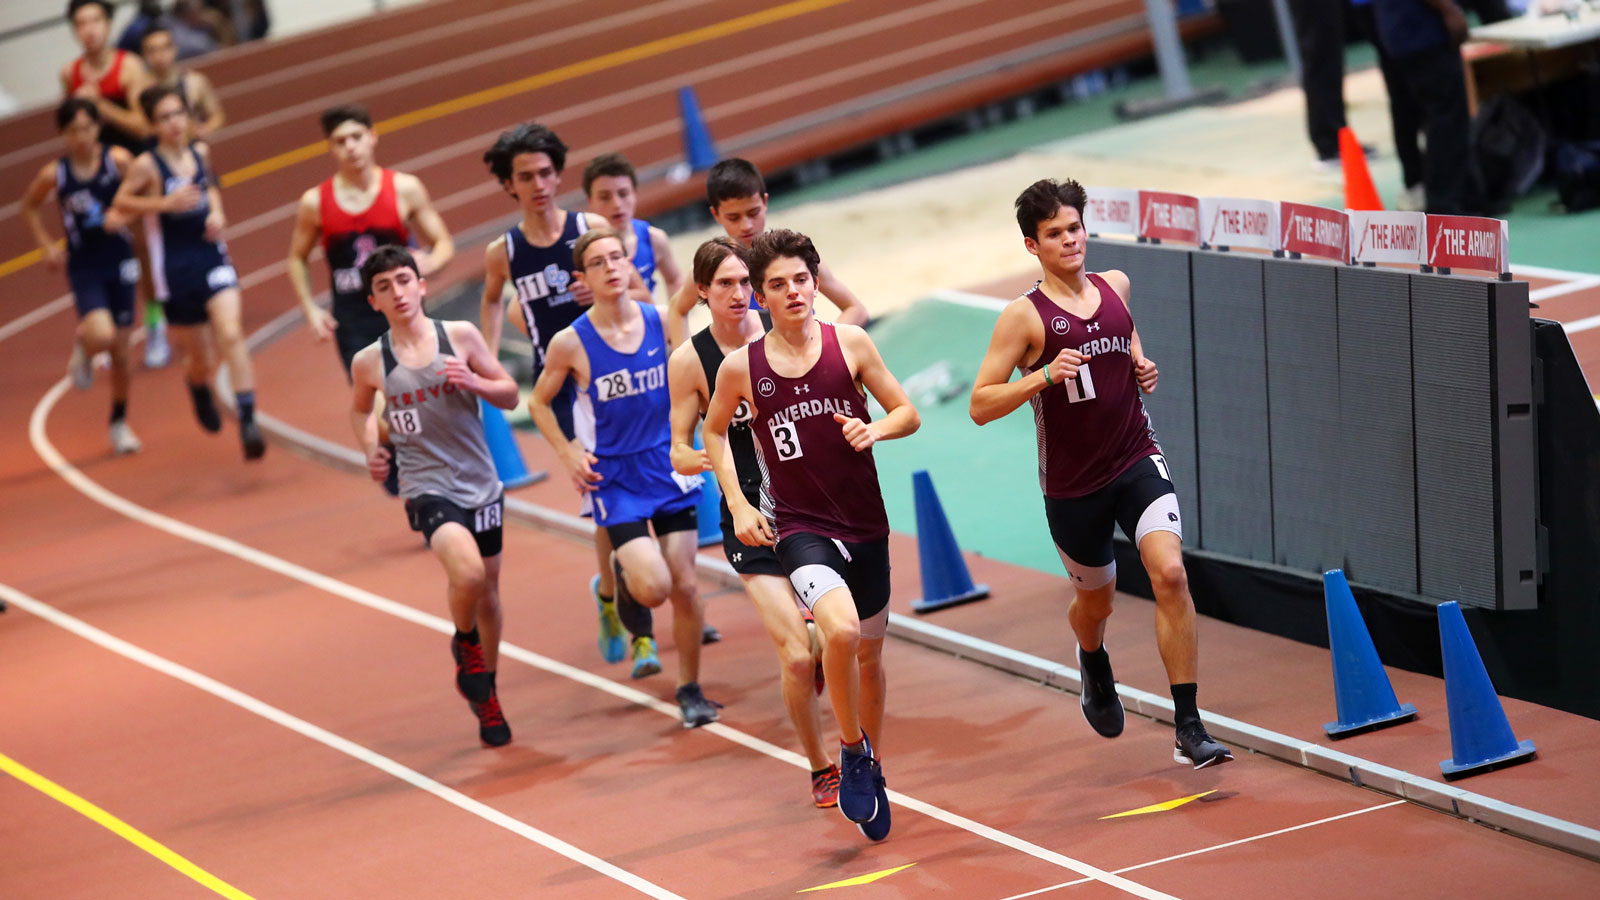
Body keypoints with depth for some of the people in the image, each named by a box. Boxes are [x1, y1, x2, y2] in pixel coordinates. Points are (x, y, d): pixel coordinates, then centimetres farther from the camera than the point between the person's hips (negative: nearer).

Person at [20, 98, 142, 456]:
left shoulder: (118, 161, -9)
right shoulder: (54, 174, -8)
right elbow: (29, 206, 10)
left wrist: (122, 217, -18)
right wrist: (47, 244, 0)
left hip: (120, 263, 1)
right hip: (83, 268, -1)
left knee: (120, 349, 8)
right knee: (101, 335, -25)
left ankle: (119, 422, 29)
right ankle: (82, 349, 13)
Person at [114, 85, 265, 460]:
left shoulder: (200, 152, 4)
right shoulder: (147, 165, -11)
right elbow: (121, 202, -5)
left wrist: (216, 212, 3)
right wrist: (166, 203, -18)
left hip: (212, 258, 2)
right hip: (176, 271, -2)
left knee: (230, 334, -21)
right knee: (198, 357, 10)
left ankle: (248, 422, -22)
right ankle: (200, 392, 48)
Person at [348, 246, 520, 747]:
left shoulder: (460, 337, -3)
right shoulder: (370, 362, -3)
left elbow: (510, 395, 4)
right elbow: (360, 410, 18)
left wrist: (473, 382, -14)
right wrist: (371, 450, 1)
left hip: (480, 484, 3)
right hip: (427, 489, -3)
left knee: (487, 593, 13)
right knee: (467, 573, -28)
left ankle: (485, 694, 35)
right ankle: (464, 643, 4)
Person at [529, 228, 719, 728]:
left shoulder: (661, 322, -5)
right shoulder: (570, 343, -12)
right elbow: (540, 402, 5)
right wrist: (568, 454, -5)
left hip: (668, 465, 3)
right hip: (616, 477, -3)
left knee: (685, 586, 2)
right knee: (653, 585, -17)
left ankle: (690, 691, 19)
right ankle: (625, 579, 20)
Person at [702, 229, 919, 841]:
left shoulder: (850, 343, -3)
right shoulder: (741, 366, -5)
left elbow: (908, 414, 5)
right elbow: (714, 431, 14)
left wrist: (875, 429, -17)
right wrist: (738, 504, 4)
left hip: (865, 523, 3)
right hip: (800, 525, -3)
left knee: (869, 653, 16)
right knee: (840, 629, -29)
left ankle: (873, 765, 40)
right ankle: (852, 751, -7)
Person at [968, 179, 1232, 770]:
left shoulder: (1115, 286, 4)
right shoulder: (1025, 316, -11)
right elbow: (980, 405, -13)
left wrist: (1143, 367, 4)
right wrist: (1045, 375, -26)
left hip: (1138, 462, 2)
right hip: (1073, 484, -2)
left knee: (1169, 573, -20)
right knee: (1096, 599, 17)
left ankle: (1189, 731, -19)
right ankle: (1093, 665, 57)